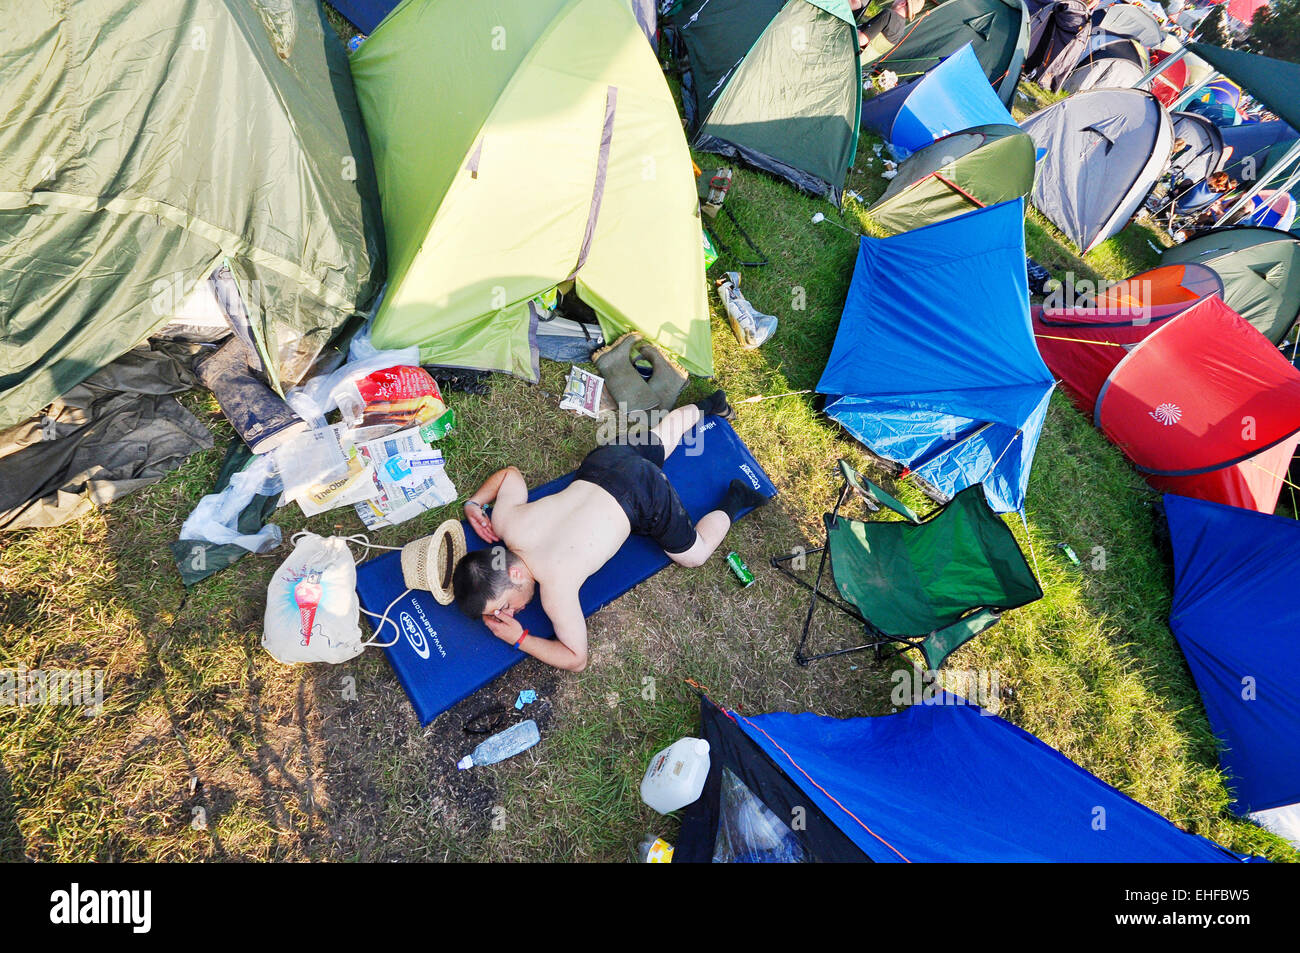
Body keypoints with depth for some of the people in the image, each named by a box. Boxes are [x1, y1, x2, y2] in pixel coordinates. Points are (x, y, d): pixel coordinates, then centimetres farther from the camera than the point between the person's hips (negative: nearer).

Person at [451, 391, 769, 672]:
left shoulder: (555, 587, -33)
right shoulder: (505, 522, -18)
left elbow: (577, 659, -19)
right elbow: (511, 473, 2)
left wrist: (520, 639, -24)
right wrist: (473, 502, -6)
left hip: (644, 497, -6)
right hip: (602, 462, 6)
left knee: (695, 555, 15)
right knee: (658, 440, 37)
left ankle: (733, 501, 29)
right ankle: (708, 404, 56)